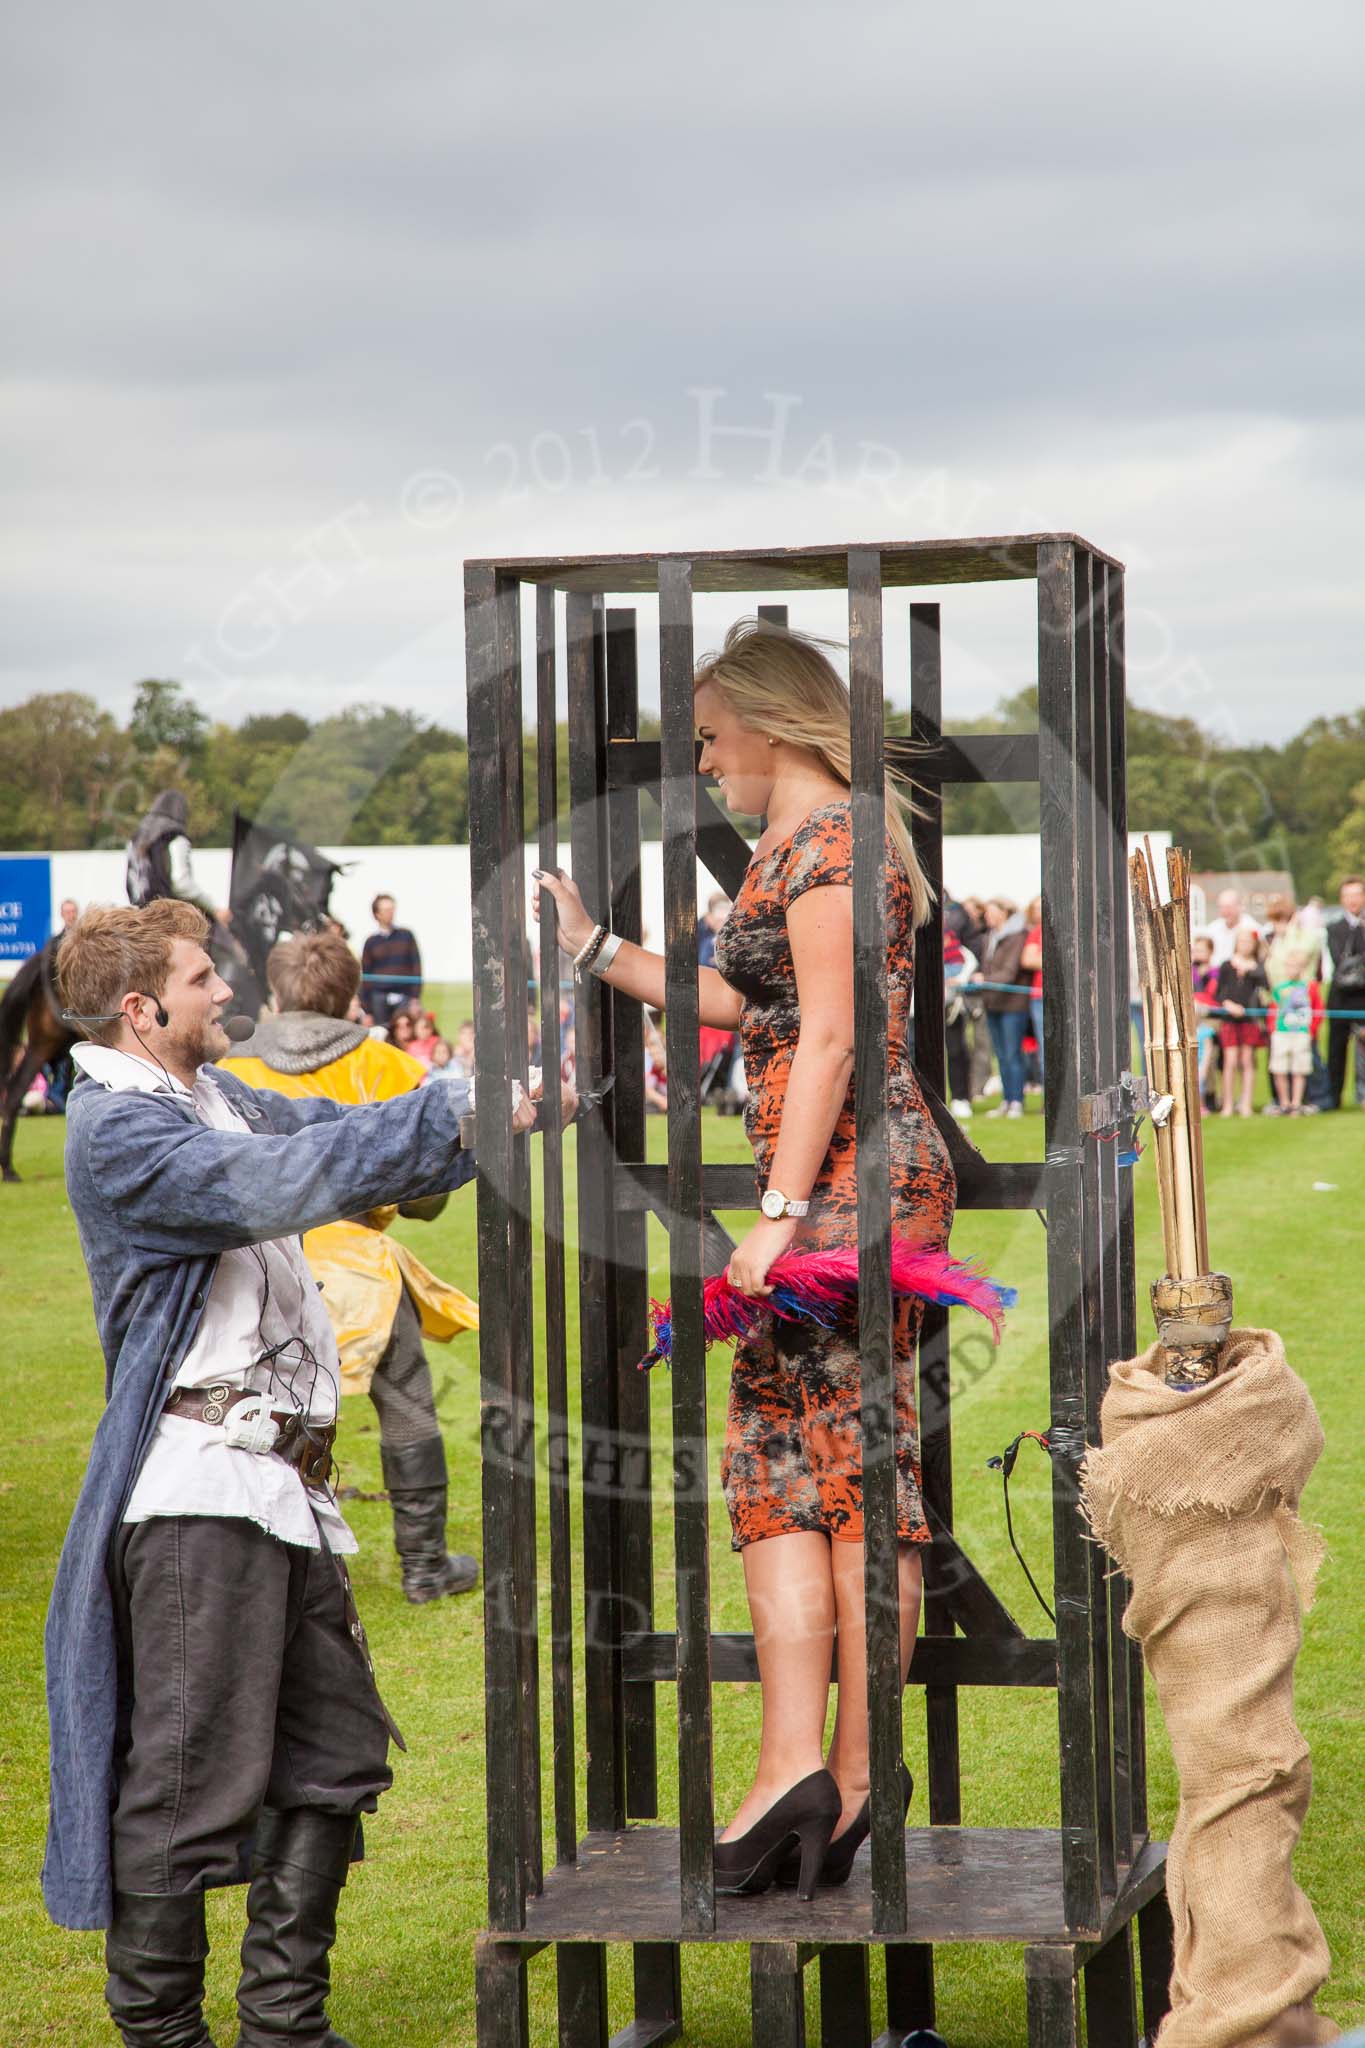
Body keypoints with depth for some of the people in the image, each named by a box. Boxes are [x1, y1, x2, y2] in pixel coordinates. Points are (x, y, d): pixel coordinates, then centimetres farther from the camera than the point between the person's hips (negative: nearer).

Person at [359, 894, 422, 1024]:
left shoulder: (406, 935, 7)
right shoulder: (371, 942, 7)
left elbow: (416, 967, 5)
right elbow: (365, 977, 8)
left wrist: (416, 997, -4)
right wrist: (367, 1012, 3)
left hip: (404, 998, -1)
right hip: (380, 998, 1)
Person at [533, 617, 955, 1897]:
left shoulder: (824, 839, -10)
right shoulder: (804, 845, 21)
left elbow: (829, 1037, -18)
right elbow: (737, 1001, 31)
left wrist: (782, 1209, -22)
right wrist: (592, 947, 33)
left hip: (847, 1182, -9)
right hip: (847, 1185, 9)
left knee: (825, 1462, -9)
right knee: (780, 1459, 6)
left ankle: (807, 1766, -9)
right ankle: (821, 1777, 3)